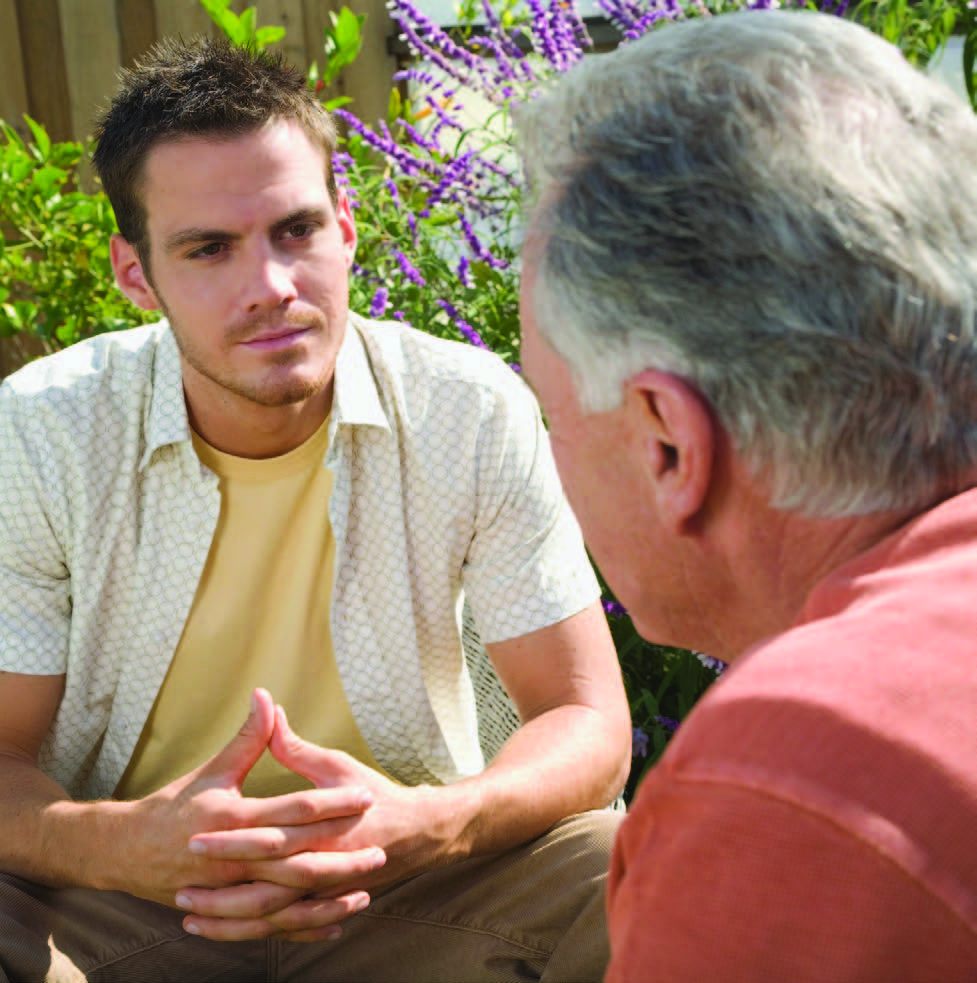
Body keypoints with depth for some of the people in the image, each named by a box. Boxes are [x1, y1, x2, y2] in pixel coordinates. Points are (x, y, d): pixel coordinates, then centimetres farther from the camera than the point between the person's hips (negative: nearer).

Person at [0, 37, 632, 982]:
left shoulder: (474, 416, -14)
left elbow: (586, 725, -10)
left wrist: (431, 824, -32)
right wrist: (126, 844, -35)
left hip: (400, 869, 1)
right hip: (120, 881, 0)